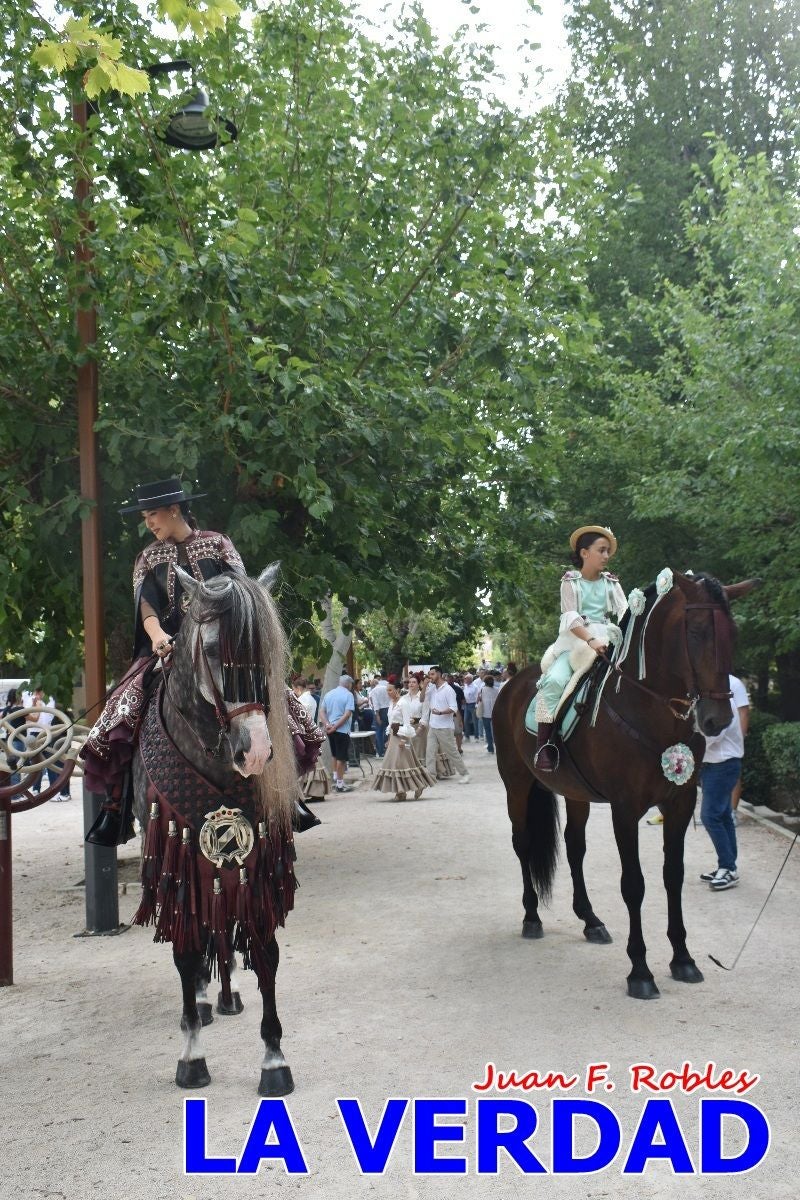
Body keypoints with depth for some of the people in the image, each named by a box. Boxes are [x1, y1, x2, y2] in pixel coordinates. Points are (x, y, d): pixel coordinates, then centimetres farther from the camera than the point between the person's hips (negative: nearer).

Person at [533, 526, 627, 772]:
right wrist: (591, 640, -23)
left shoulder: (611, 583, 15)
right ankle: (543, 744, -20)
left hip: (607, 640, 3)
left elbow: (624, 612, 3)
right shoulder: (571, 582, 5)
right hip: (575, 640, -3)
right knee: (555, 680, -29)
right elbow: (570, 617, -8)